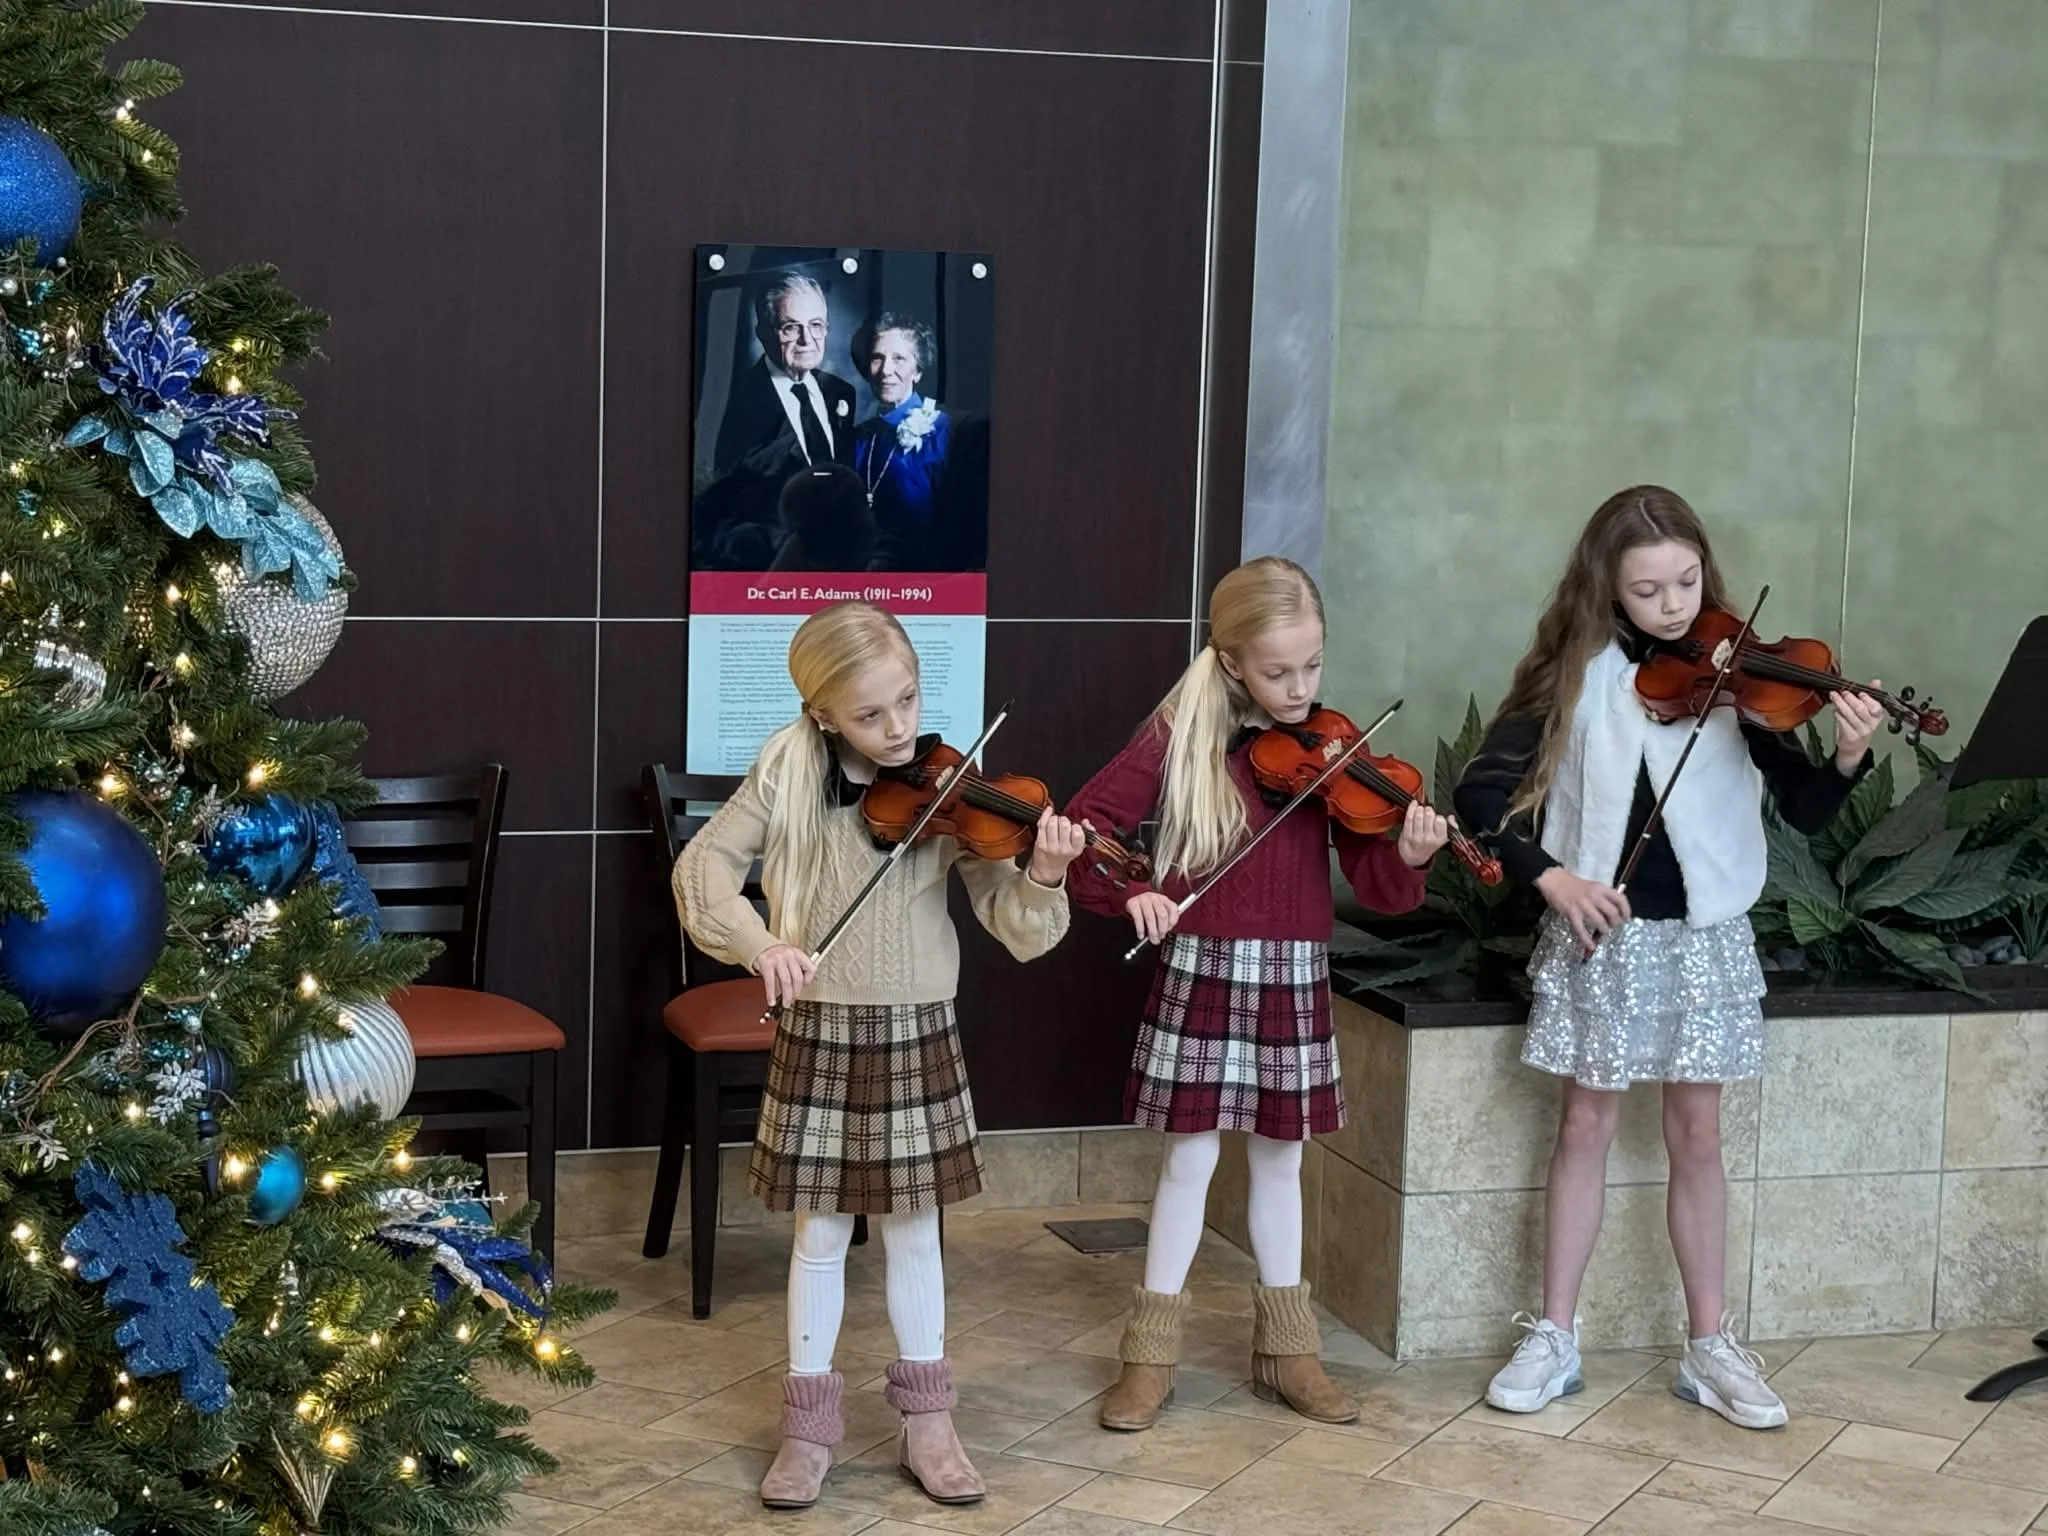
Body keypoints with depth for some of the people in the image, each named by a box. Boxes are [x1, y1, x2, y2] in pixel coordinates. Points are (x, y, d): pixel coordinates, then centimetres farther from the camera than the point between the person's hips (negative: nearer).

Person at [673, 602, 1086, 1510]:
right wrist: (755, 939, -24)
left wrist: (1041, 881, -30)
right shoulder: (788, 775, -6)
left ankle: (927, 1421, 24)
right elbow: (703, 865, -7)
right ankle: (809, 1424, 22)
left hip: (917, 1036, 0)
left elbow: (1013, 928, -9)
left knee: (914, 1230, 11)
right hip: (818, 1035, 0)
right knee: (820, 1235, 8)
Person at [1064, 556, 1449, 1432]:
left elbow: (1372, 885, -6)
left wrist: (1406, 858, -27)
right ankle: (1152, 1353, 16)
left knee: (1279, 1159, 13)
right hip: (1200, 972, -2)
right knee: (1190, 1160, 4)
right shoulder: (1179, 736, -8)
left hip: (1293, 976, 2)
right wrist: (1130, 890, -26)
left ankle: (1286, 1349, 24)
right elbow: (1084, 827, -10)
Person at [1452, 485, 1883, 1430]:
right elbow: (1482, 793, -6)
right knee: (1586, 1124, 6)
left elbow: (1805, 811, -6)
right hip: (1598, 930, 0)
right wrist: (1548, 876, -18)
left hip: (1704, 931, 1)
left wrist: (1848, 758, -26)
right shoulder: (1575, 675, -5)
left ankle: (1710, 1346, 17)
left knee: (1696, 1133, 6)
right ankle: (1554, 1338, 15)